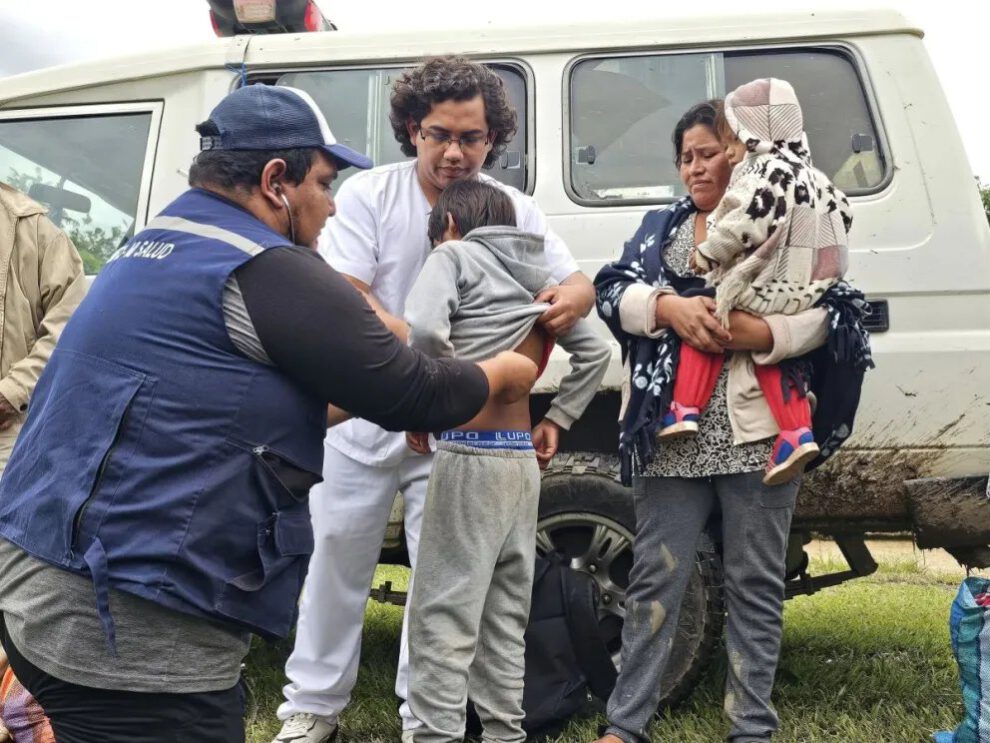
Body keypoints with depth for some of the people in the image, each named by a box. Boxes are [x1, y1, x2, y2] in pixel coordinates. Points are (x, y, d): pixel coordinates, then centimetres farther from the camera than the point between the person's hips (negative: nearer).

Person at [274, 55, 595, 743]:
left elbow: (580, 284, 0)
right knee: (337, 556, 9)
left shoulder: (514, 211, -1)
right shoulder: (369, 194, -7)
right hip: (365, 415, -1)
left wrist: (570, 300, -27)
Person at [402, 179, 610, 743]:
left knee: (444, 613, -4)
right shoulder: (537, 275, 18)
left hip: (471, 454, -7)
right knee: (506, 616, 14)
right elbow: (596, 352, 20)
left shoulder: (455, 255, -1)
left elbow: (424, 329, -21)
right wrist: (558, 420, 19)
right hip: (523, 459, 7)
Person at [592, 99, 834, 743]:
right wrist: (668, 307, -15)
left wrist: (760, 334, -20)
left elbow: (827, 313, -3)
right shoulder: (661, 227, 17)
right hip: (673, 436, 2)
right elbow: (613, 292, 3)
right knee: (656, 580, 4)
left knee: (755, 585, 6)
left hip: (758, 431, -2)